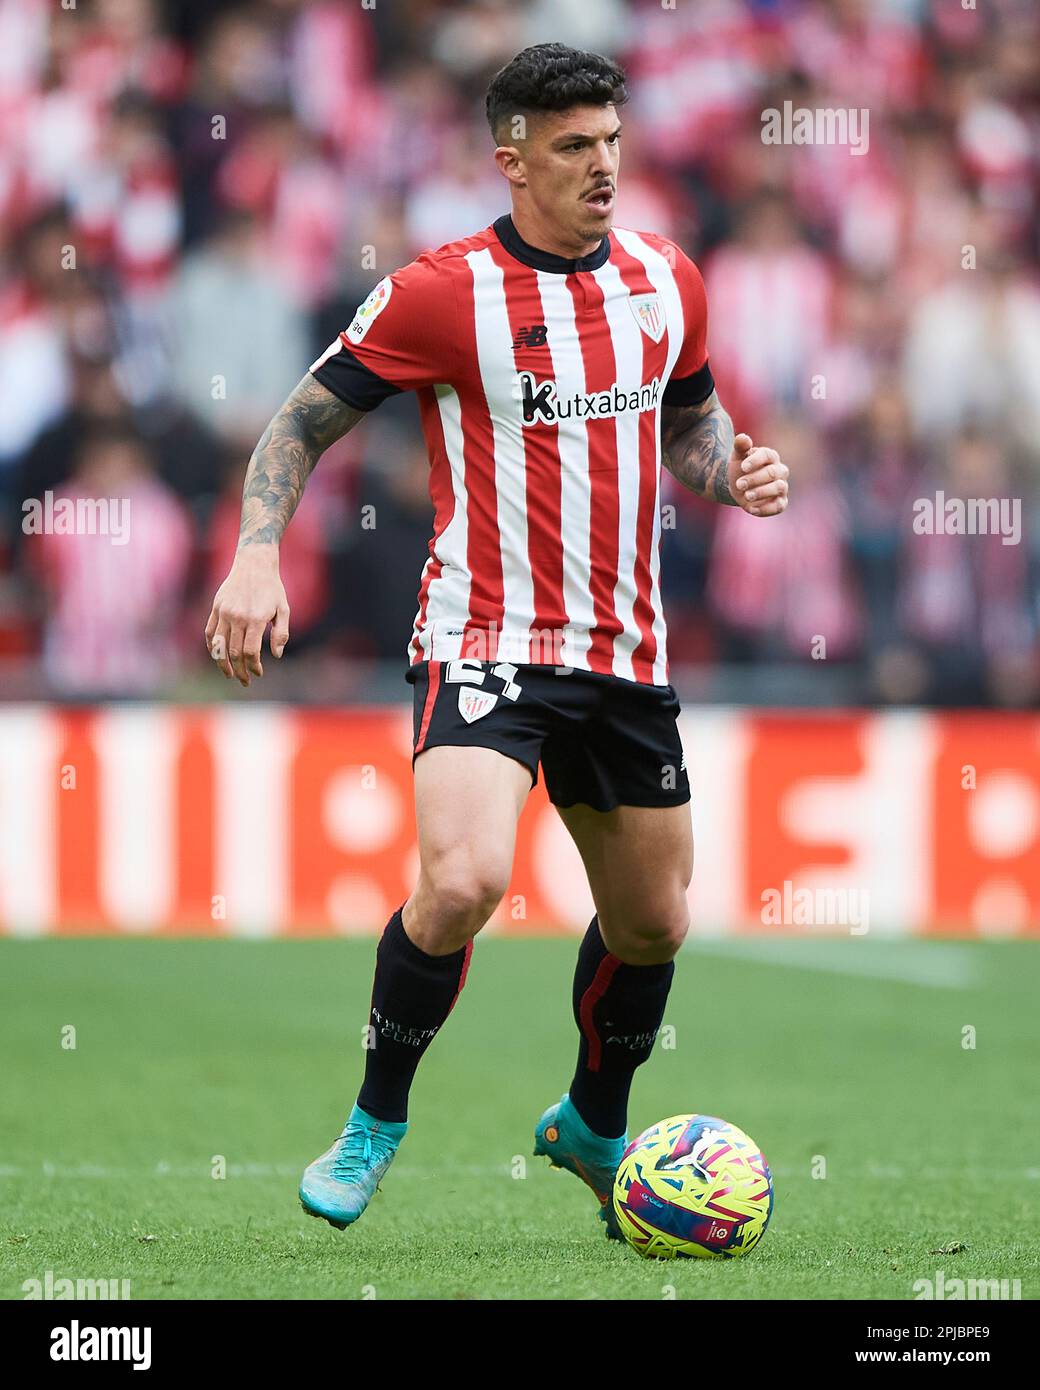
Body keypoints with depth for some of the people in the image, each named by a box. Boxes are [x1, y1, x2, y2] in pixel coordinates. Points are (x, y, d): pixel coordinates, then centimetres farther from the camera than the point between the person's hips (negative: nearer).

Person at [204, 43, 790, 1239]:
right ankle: (376, 1118, -4)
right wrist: (256, 558, -16)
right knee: (463, 878, -27)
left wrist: (733, 471, 2)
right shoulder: (443, 293, -10)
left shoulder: (667, 282, 6)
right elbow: (303, 424, -2)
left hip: (625, 655, 6)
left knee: (652, 923, 13)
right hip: (485, 640, -6)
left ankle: (593, 1128, 40)